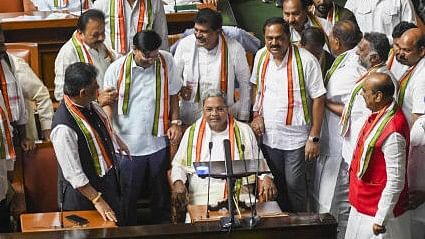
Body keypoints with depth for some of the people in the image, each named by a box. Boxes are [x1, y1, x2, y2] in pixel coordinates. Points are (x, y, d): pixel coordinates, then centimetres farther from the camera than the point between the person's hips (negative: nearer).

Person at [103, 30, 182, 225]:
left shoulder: (166, 61, -5)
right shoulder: (116, 69, -11)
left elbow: (173, 94, 8)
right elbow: (108, 103, 0)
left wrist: (175, 123, 0)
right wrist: (110, 130, -14)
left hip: (158, 142, 2)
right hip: (127, 144, -2)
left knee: (161, 193, 18)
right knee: (128, 196, 10)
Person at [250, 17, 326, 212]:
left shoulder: (306, 60, -16)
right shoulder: (261, 56, 0)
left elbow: (318, 99, -13)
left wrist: (314, 138, -15)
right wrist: (257, 115, 2)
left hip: (296, 137, -5)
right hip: (268, 135, 5)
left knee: (294, 185, 0)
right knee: (273, 185, 16)